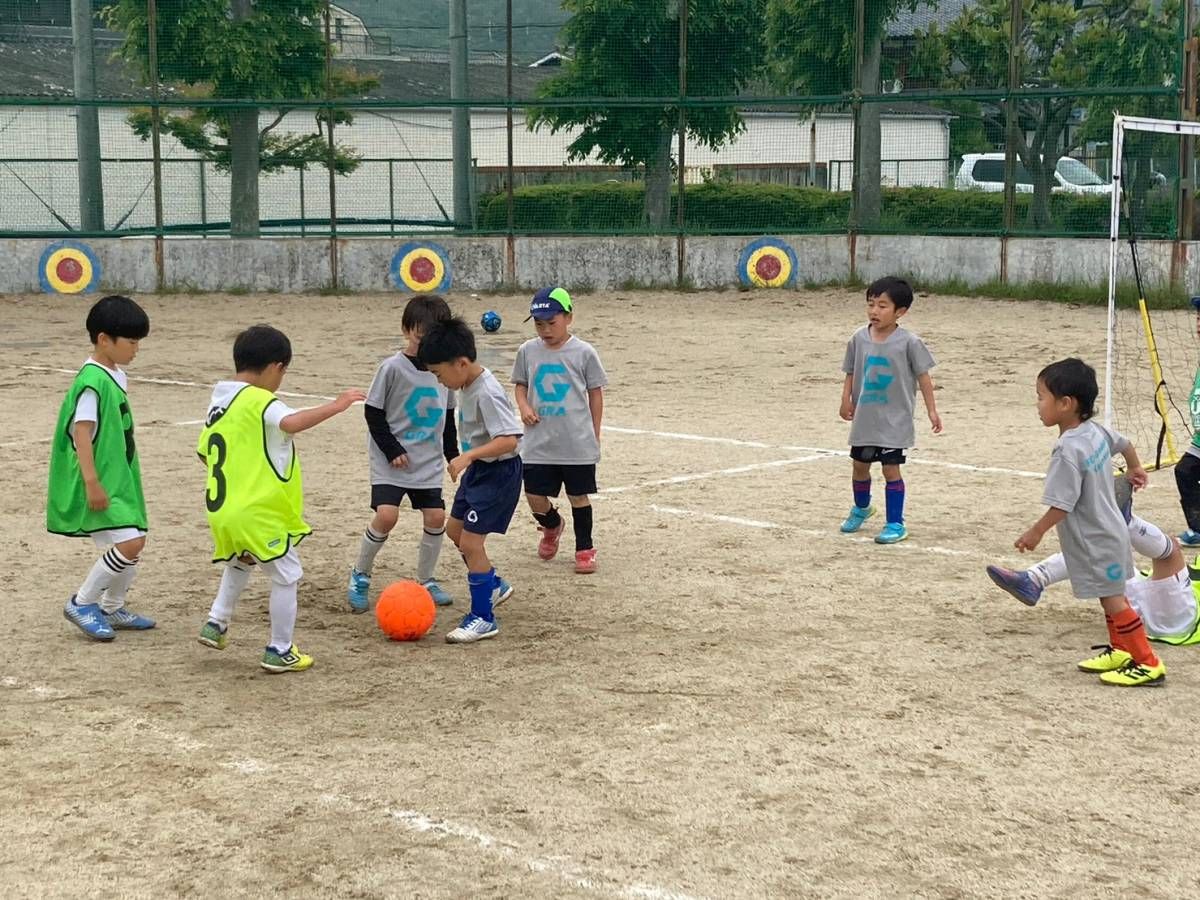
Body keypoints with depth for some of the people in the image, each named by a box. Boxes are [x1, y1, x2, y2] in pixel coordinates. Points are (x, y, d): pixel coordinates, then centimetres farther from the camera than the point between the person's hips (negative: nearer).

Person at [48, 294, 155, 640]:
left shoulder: (116, 375, 9)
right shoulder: (92, 382, -20)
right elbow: (82, 433, -23)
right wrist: (92, 482, -26)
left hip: (118, 477, 10)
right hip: (100, 482, -10)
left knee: (135, 542, 13)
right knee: (128, 543, -15)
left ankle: (112, 609, 29)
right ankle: (81, 603, 1)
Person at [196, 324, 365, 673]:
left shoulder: (218, 402, 10)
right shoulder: (259, 402, -16)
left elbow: (205, 452, 17)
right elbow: (291, 422, -35)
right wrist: (335, 406, -30)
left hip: (222, 510, 8)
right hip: (259, 513, -8)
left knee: (239, 564, 34)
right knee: (286, 576, 7)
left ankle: (216, 623, 28)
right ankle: (280, 651, 11)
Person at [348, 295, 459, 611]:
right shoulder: (393, 368, -11)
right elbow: (373, 413, -7)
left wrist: (453, 455, 13)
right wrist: (392, 451, -12)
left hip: (429, 462, 5)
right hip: (391, 460, -5)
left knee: (436, 517, -3)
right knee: (386, 515, -17)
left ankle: (426, 580, 16)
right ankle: (360, 576, 3)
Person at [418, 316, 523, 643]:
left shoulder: (487, 393, -27)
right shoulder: (467, 385, 2)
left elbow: (509, 440, -34)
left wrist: (468, 456, -39)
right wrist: (467, 461, 22)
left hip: (498, 471, -10)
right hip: (478, 469, 10)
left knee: (470, 541, -9)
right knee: (455, 529, 20)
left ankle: (483, 618, 1)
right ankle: (493, 586, 38)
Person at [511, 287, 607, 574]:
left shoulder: (583, 353, -6)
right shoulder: (528, 351, 1)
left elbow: (595, 394, 2)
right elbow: (520, 384, 16)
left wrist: (595, 435, 3)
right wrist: (523, 405, -5)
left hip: (577, 443, -3)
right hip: (538, 443, 3)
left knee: (579, 496, 7)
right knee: (535, 497, 5)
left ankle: (584, 549, 25)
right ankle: (552, 526, 38)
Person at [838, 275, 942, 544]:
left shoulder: (908, 342, -12)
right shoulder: (859, 338, -2)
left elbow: (923, 377, -5)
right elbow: (851, 373, 6)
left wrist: (932, 411, -6)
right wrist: (846, 400, -8)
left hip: (894, 421, -4)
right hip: (864, 418, 4)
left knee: (891, 469, -4)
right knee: (860, 465, 17)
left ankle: (896, 523, 7)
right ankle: (861, 508, 43)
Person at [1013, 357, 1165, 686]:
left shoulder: (1068, 452, -28)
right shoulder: (1097, 431, -1)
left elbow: (1061, 506, -27)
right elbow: (1124, 442, 20)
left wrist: (1036, 533, -12)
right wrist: (1135, 468, 41)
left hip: (1095, 541, -10)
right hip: (1107, 530, 10)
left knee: (1113, 599, -2)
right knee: (1111, 595, 20)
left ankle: (1148, 664, 3)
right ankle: (1119, 650, 33)